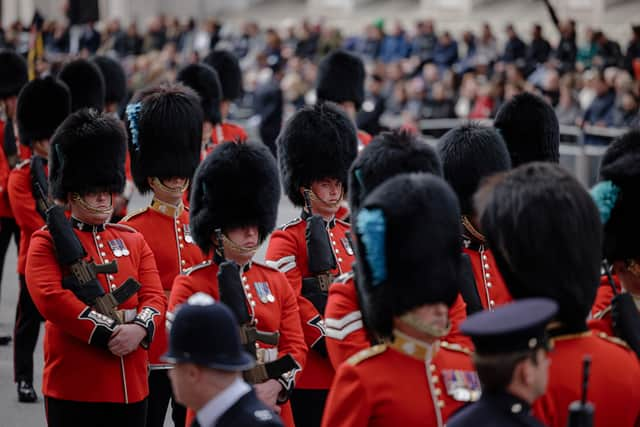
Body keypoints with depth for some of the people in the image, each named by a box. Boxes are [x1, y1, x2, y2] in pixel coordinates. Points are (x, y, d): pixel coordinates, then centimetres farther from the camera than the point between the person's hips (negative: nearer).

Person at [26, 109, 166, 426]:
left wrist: (139, 328, -17)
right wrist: (106, 333, -20)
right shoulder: (47, 242, -1)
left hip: (131, 385, 5)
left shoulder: (133, 241, 15)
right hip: (72, 386, -5)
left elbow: (154, 296, 6)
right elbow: (51, 298, -15)